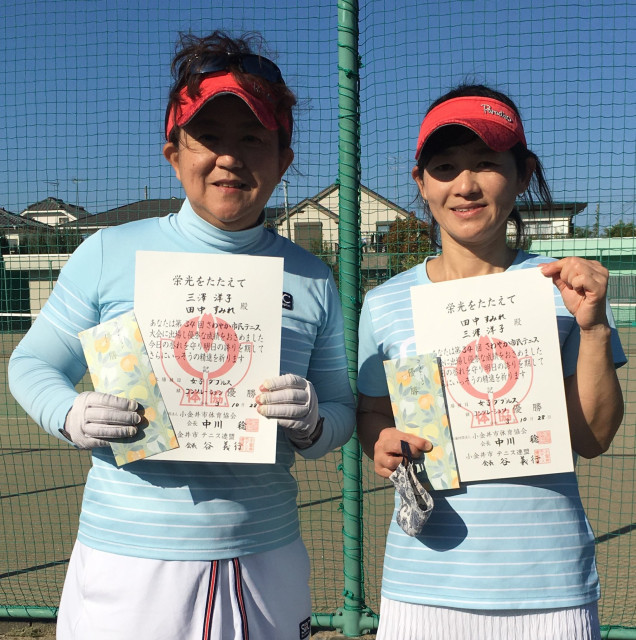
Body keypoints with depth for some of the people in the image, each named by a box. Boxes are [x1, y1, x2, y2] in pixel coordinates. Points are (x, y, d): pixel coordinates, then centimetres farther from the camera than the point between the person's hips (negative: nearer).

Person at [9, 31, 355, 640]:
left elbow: (343, 412, 7)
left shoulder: (311, 280, 2)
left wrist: (311, 424, -15)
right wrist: (71, 417, -16)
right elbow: (32, 365, 5)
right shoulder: (109, 253, -3)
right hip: (127, 564, -1)